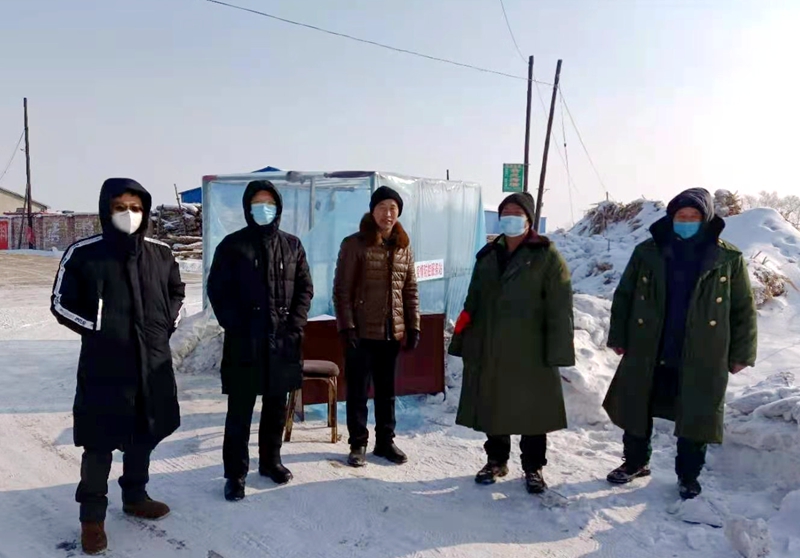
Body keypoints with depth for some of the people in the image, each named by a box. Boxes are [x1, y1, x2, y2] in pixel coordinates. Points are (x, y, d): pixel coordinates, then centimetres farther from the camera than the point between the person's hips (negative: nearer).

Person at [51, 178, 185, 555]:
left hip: (152, 362, 4)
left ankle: (135, 497, 37)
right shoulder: (83, 254, -8)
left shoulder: (160, 254, 3)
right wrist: (98, 328, -8)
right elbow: (61, 303, -1)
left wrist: (169, 323, 6)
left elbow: (176, 291, 19)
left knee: (144, 434, 17)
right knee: (100, 442, 4)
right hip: (104, 366, -4)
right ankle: (92, 516, 21)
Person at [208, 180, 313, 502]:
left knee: (276, 407, 14)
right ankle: (235, 473, 13)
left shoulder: (292, 245, 8)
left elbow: (305, 288, 8)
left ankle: (270, 461, 31)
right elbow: (217, 290, -2)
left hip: (283, 341, 3)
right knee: (240, 411, 2)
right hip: (244, 341, -3)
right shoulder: (232, 245, 0)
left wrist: (295, 325, -3)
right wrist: (235, 326, -11)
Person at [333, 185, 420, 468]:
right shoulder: (355, 244, -6)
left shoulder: (403, 246, 8)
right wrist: (347, 326, -14)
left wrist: (413, 326, 6)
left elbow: (410, 290, 11)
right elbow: (342, 290, -8)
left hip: (393, 331, 4)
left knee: (387, 390, 14)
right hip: (361, 331, -4)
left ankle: (385, 441, 28)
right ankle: (358, 444, 20)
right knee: (358, 390, 6)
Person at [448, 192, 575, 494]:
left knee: (531, 408, 6)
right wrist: (463, 341, 10)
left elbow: (559, 307, -9)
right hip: (488, 350, 5)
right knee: (492, 407, 13)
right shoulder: (488, 256, 12)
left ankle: (533, 467, 24)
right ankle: (496, 460, 31)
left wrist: (557, 350, -15)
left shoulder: (546, 256, -3)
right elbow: (473, 302, 15)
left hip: (529, 351, -4)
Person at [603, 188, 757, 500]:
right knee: (636, 412, 13)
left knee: (695, 421, 9)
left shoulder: (728, 259, -2)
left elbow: (743, 309, 2)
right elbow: (624, 297, 5)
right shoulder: (647, 252, 0)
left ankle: (688, 477, 30)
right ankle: (635, 462, 35)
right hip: (647, 354, 2)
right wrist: (618, 337, 3)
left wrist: (741, 353, 1)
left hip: (701, 360, -1)